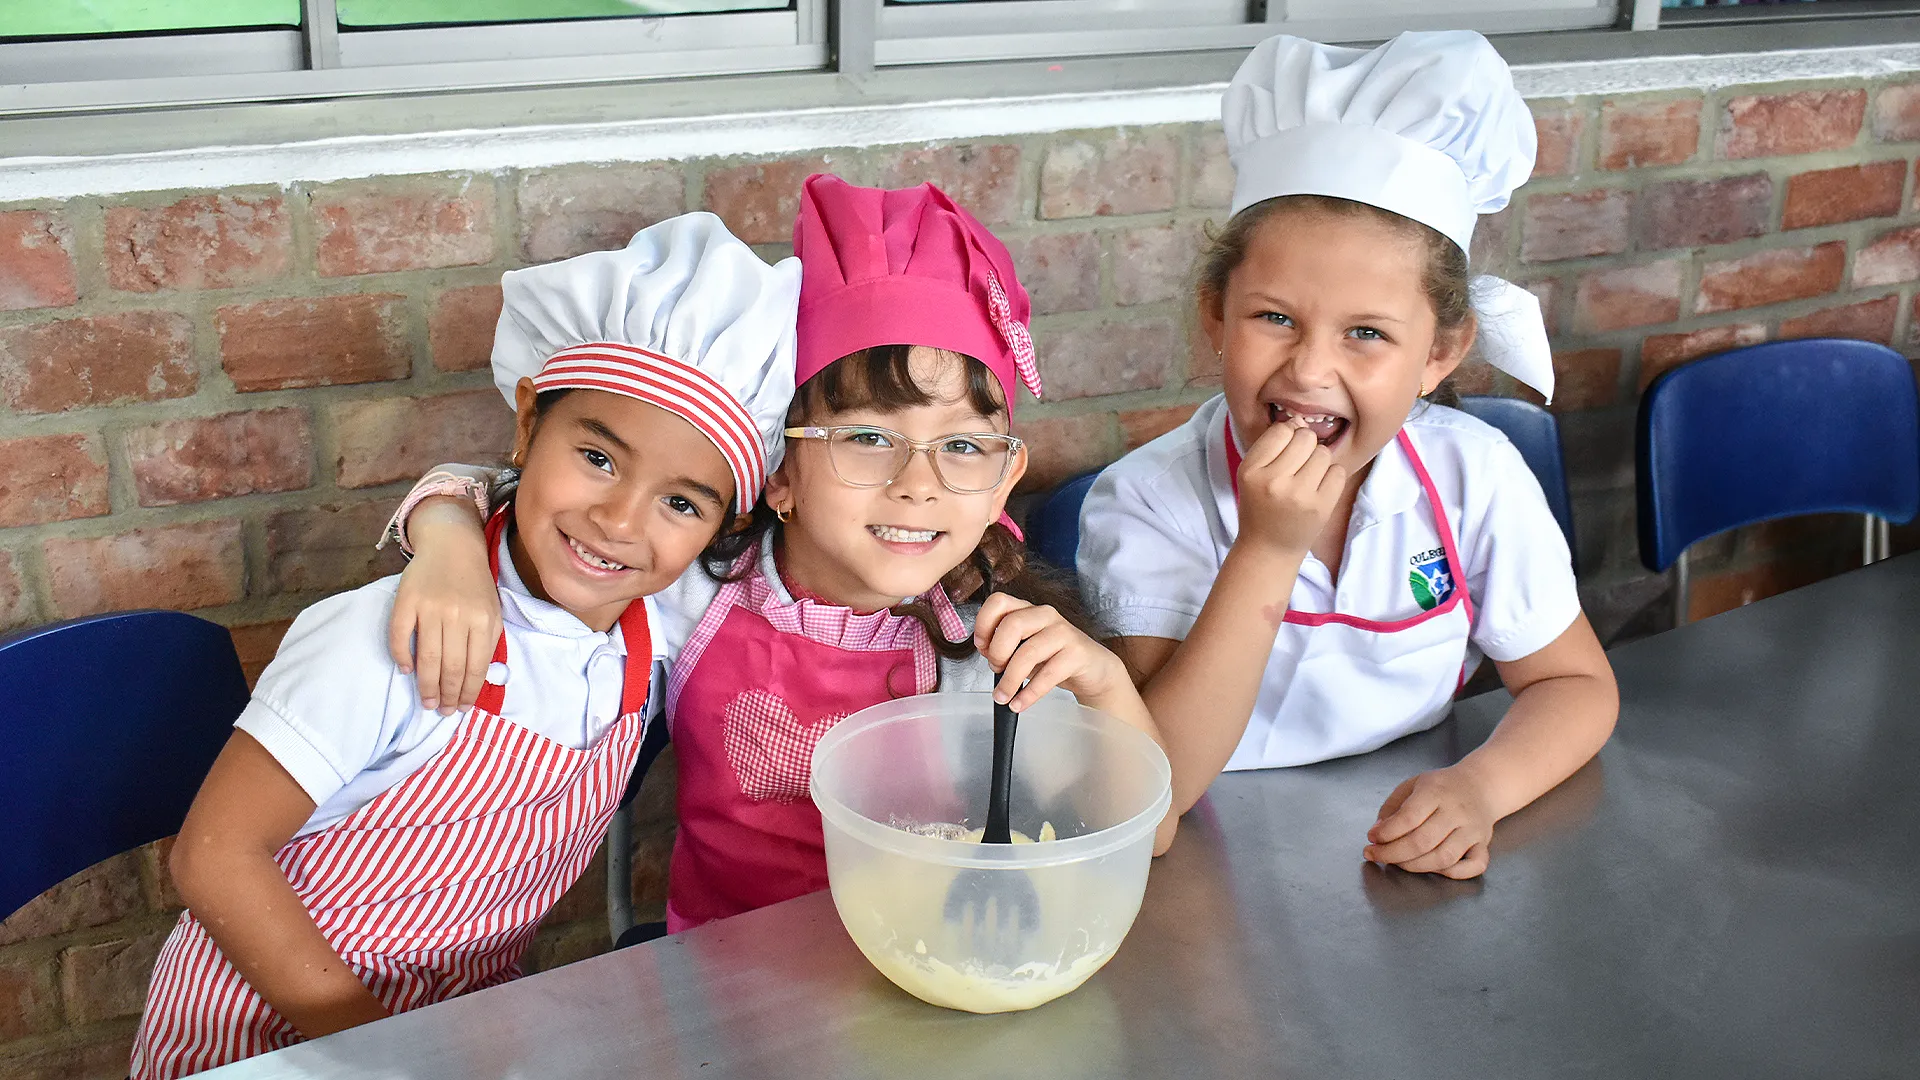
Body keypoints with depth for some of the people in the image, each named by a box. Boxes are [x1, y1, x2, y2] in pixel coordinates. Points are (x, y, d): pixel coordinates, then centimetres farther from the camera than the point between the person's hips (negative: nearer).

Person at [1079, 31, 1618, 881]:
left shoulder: (1477, 477, -8)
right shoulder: (1146, 505, -16)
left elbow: (1575, 684, 4)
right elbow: (1153, 786, -22)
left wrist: (1480, 786, -16)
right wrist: (1268, 551, -29)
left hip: (1408, 865, 3)